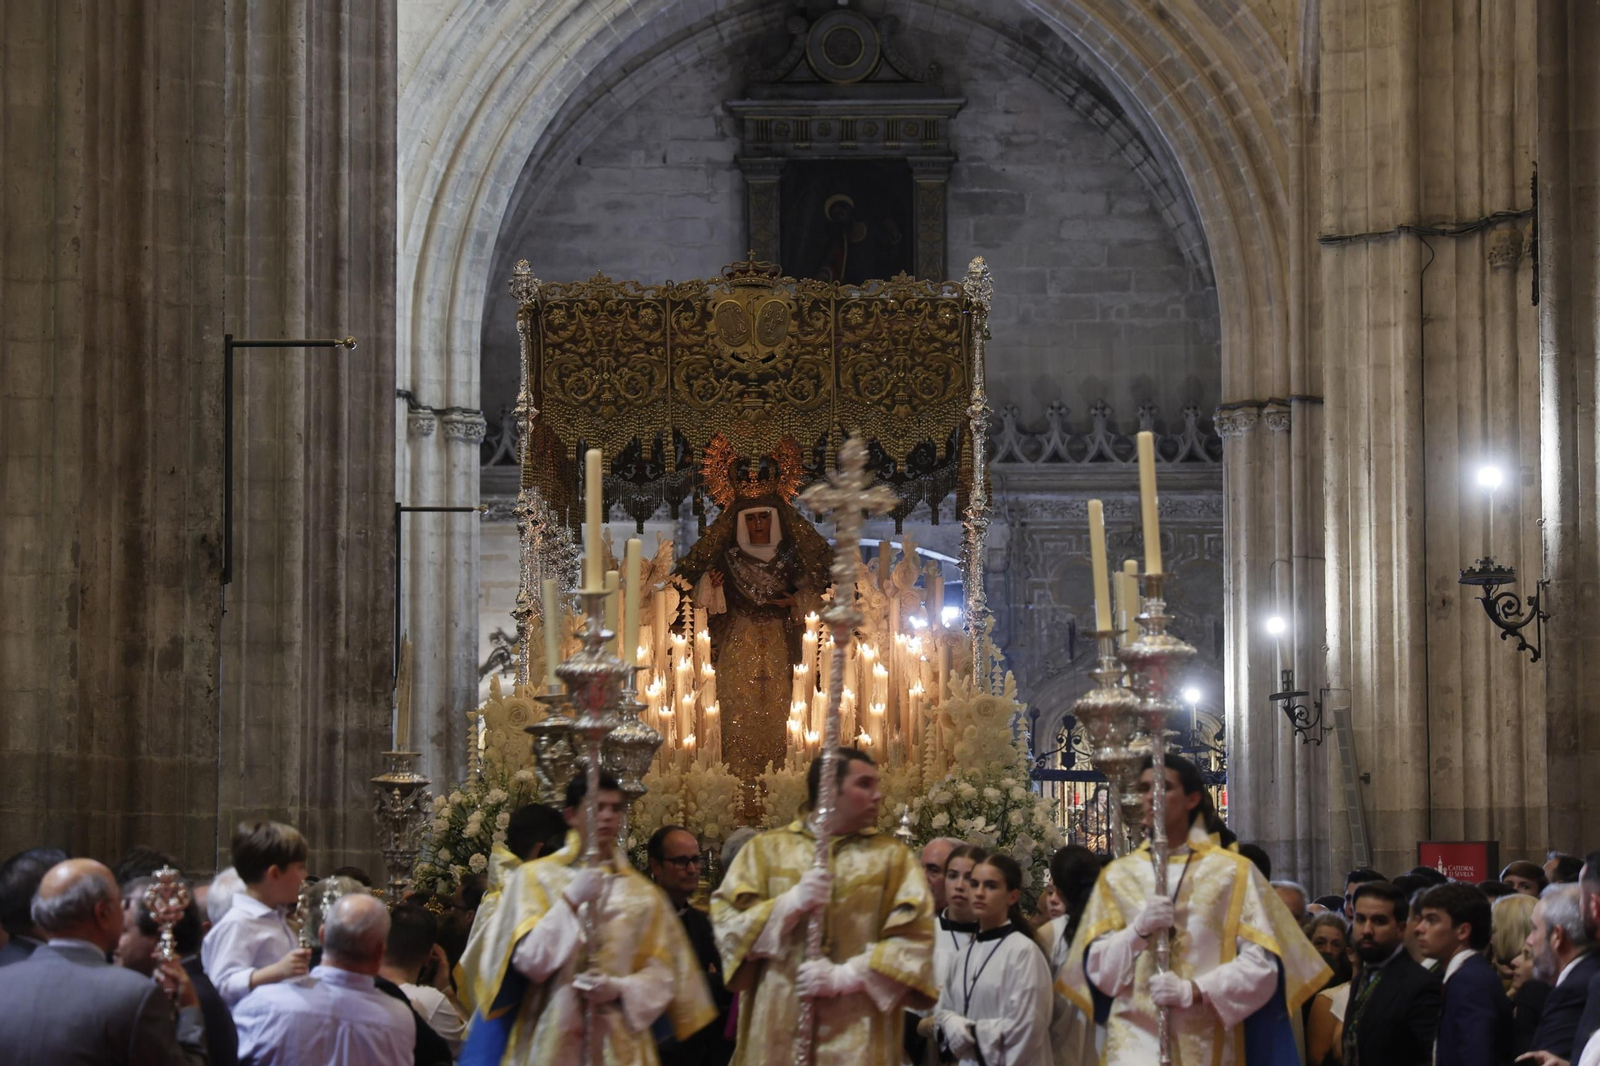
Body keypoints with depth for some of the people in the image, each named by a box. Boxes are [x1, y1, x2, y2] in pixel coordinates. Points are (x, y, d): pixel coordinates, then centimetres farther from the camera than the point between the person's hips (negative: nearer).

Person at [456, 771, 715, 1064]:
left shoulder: (642, 894, 8)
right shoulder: (535, 877, 2)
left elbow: (662, 973, 4)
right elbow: (529, 960, -7)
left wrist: (620, 989, -13)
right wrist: (571, 902, -15)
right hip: (551, 1042, -2)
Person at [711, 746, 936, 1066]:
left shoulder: (893, 857, 7)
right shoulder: (766, 849, 8)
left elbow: (913, 939, -4)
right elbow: (726, 921, -1)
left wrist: (843, 976, -14)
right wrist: (790, 904, -14)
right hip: (778, 1028, 0)